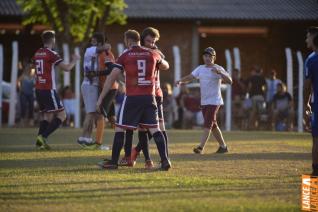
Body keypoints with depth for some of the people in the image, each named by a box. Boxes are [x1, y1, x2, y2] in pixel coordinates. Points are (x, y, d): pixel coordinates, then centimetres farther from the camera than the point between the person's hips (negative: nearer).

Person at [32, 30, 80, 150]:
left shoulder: (37, 54, 10)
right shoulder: (51, 54, -11)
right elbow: (67, 68, -11)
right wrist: (74, 60, 7)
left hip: (38, 89, 8)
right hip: (49, 90, -8)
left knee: (47, 115, 16)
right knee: (61, 115, -1)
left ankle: (40, 141, 4)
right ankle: (43, 136, -14)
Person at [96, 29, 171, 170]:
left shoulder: (125, 56, -1)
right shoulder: (152, 54, 7)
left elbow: (112, 77, -5)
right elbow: (166, 66, 27)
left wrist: (101, 98, -2)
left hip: (132, 98, -3)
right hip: (149, 97, 3)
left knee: (120, 128, 7)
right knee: (154, 129, 7)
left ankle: (113, 162, 8)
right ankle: (164, 160, -4)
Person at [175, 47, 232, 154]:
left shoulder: (218, 69, -9)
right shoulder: (200, 69, 12)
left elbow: (229, 81, -20)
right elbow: (190, 77, 8)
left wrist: (219, 72, -36)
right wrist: (180, 81, -12)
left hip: (214, 101, -7)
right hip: (204, 102, 7)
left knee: (207, 124, -13)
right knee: (213, 125, 13)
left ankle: (201, 147, -19)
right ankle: (223, 146, 23)